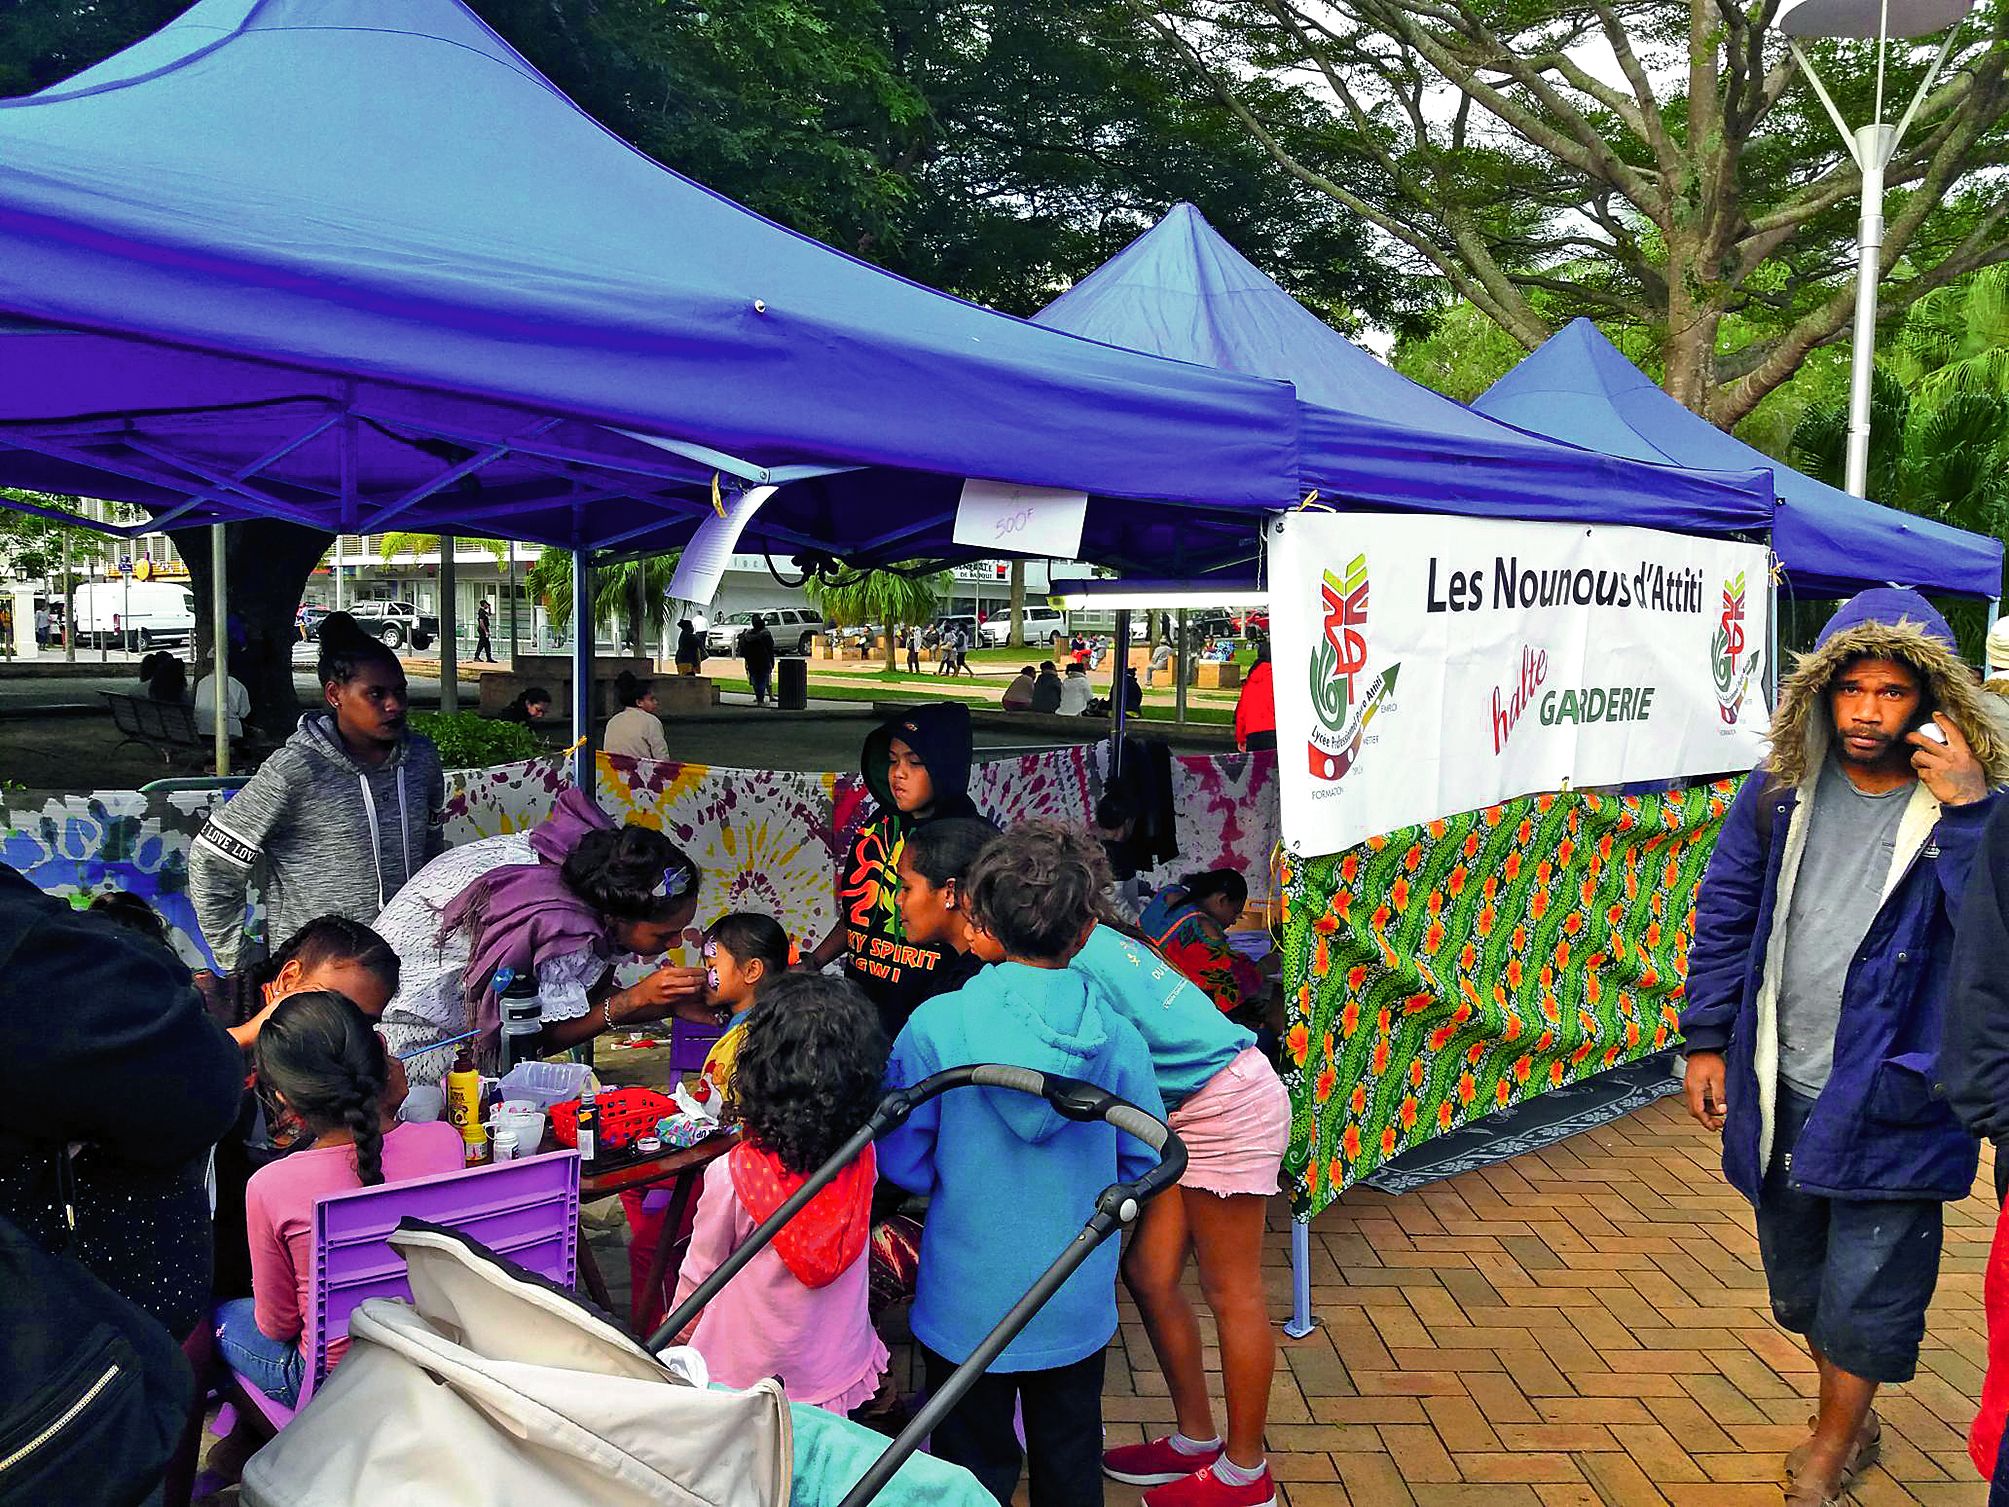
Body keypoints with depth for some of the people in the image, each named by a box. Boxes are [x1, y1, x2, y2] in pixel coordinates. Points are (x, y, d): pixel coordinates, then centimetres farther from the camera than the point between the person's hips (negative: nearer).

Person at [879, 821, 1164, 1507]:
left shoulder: (937, 1024, -18)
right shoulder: (1116, 1033, -12)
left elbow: (902, 1160, -10)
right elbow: (1145, 1164, -1)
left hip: (968, 1306, -2)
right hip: (1079, 1310, 2)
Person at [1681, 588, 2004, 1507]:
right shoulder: (1782, 792, -1)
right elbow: (1724, 915, 6)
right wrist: (1706, 1041, 5)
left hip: (1891, 1105, -4)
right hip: (1780, 1089, 4)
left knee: (1865, 1289, 9)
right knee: (1799, 1282, 21)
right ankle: (1851, 1421, 46)